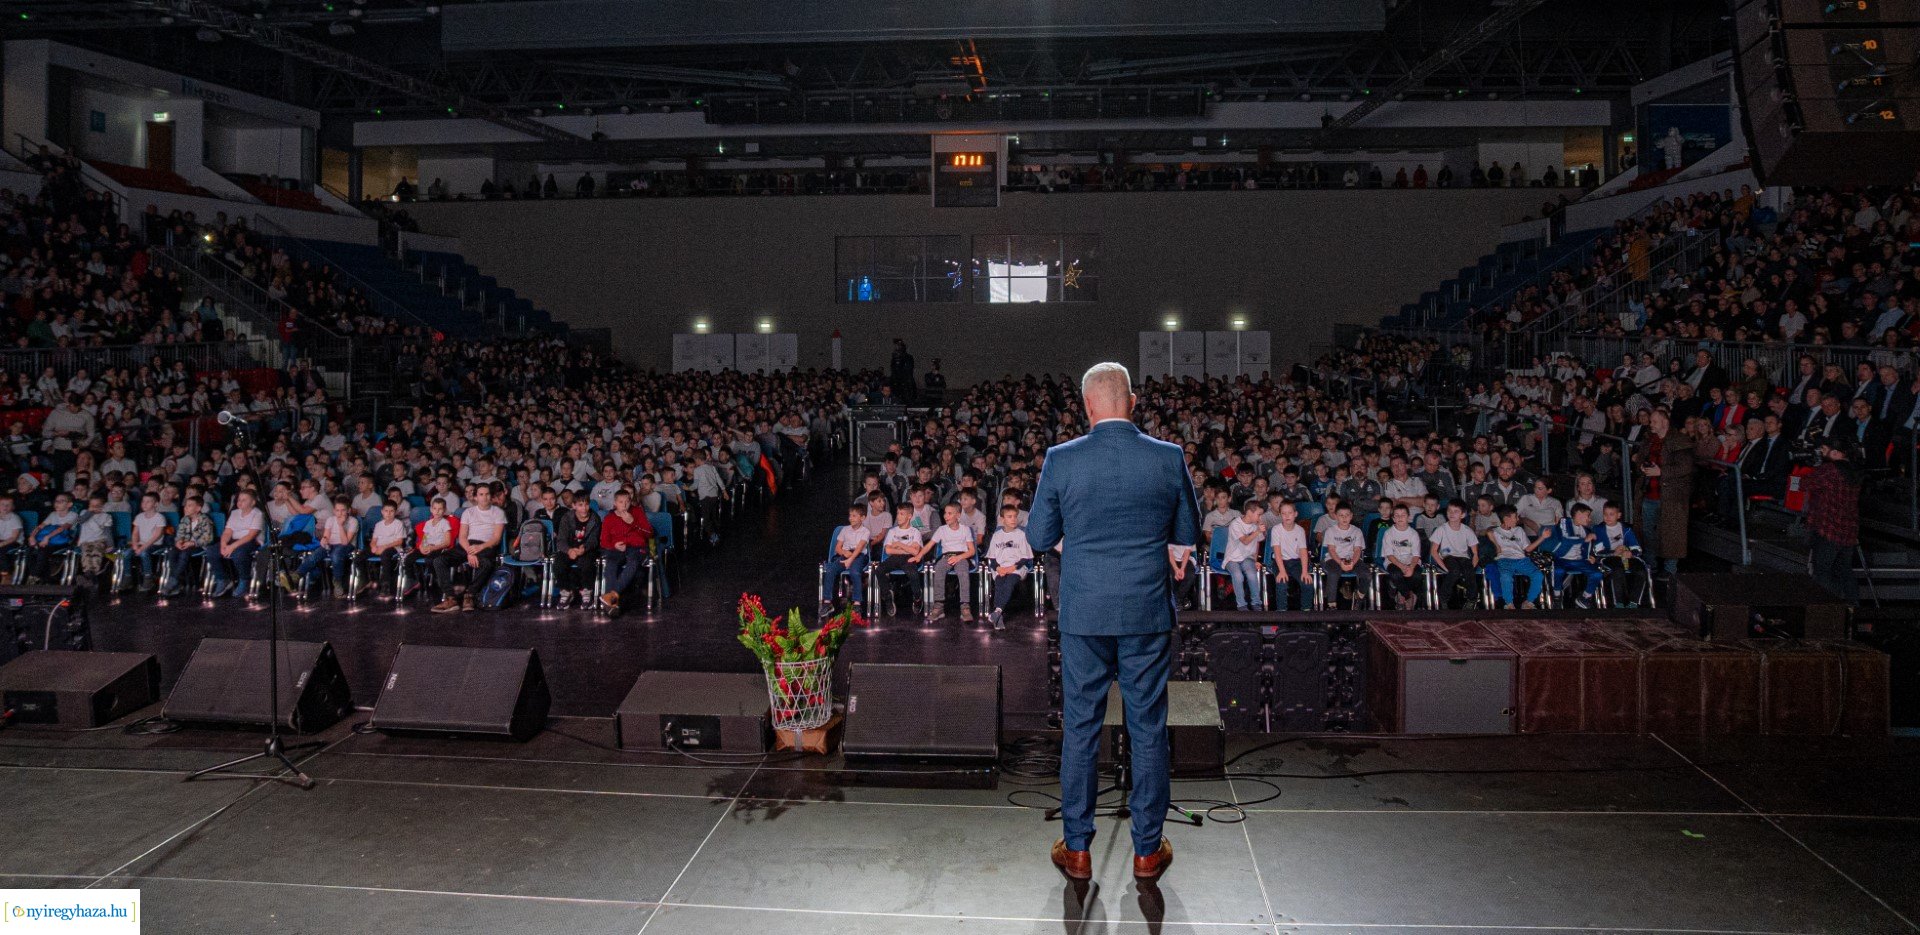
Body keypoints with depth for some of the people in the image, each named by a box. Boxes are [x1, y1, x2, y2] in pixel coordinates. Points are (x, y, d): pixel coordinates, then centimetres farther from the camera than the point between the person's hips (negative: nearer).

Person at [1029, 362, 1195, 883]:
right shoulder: (1169, 458, -5)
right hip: (1149, 611, 1)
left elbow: (1039, 538, 0)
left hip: (1084, 614, 0)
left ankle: (1077, 849, 19)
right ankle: (1147, 850, 20)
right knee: (1148, 728, 11)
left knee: (1080, 727, 10)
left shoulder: (1061, 459, -8)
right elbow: (1188, 534, 5)